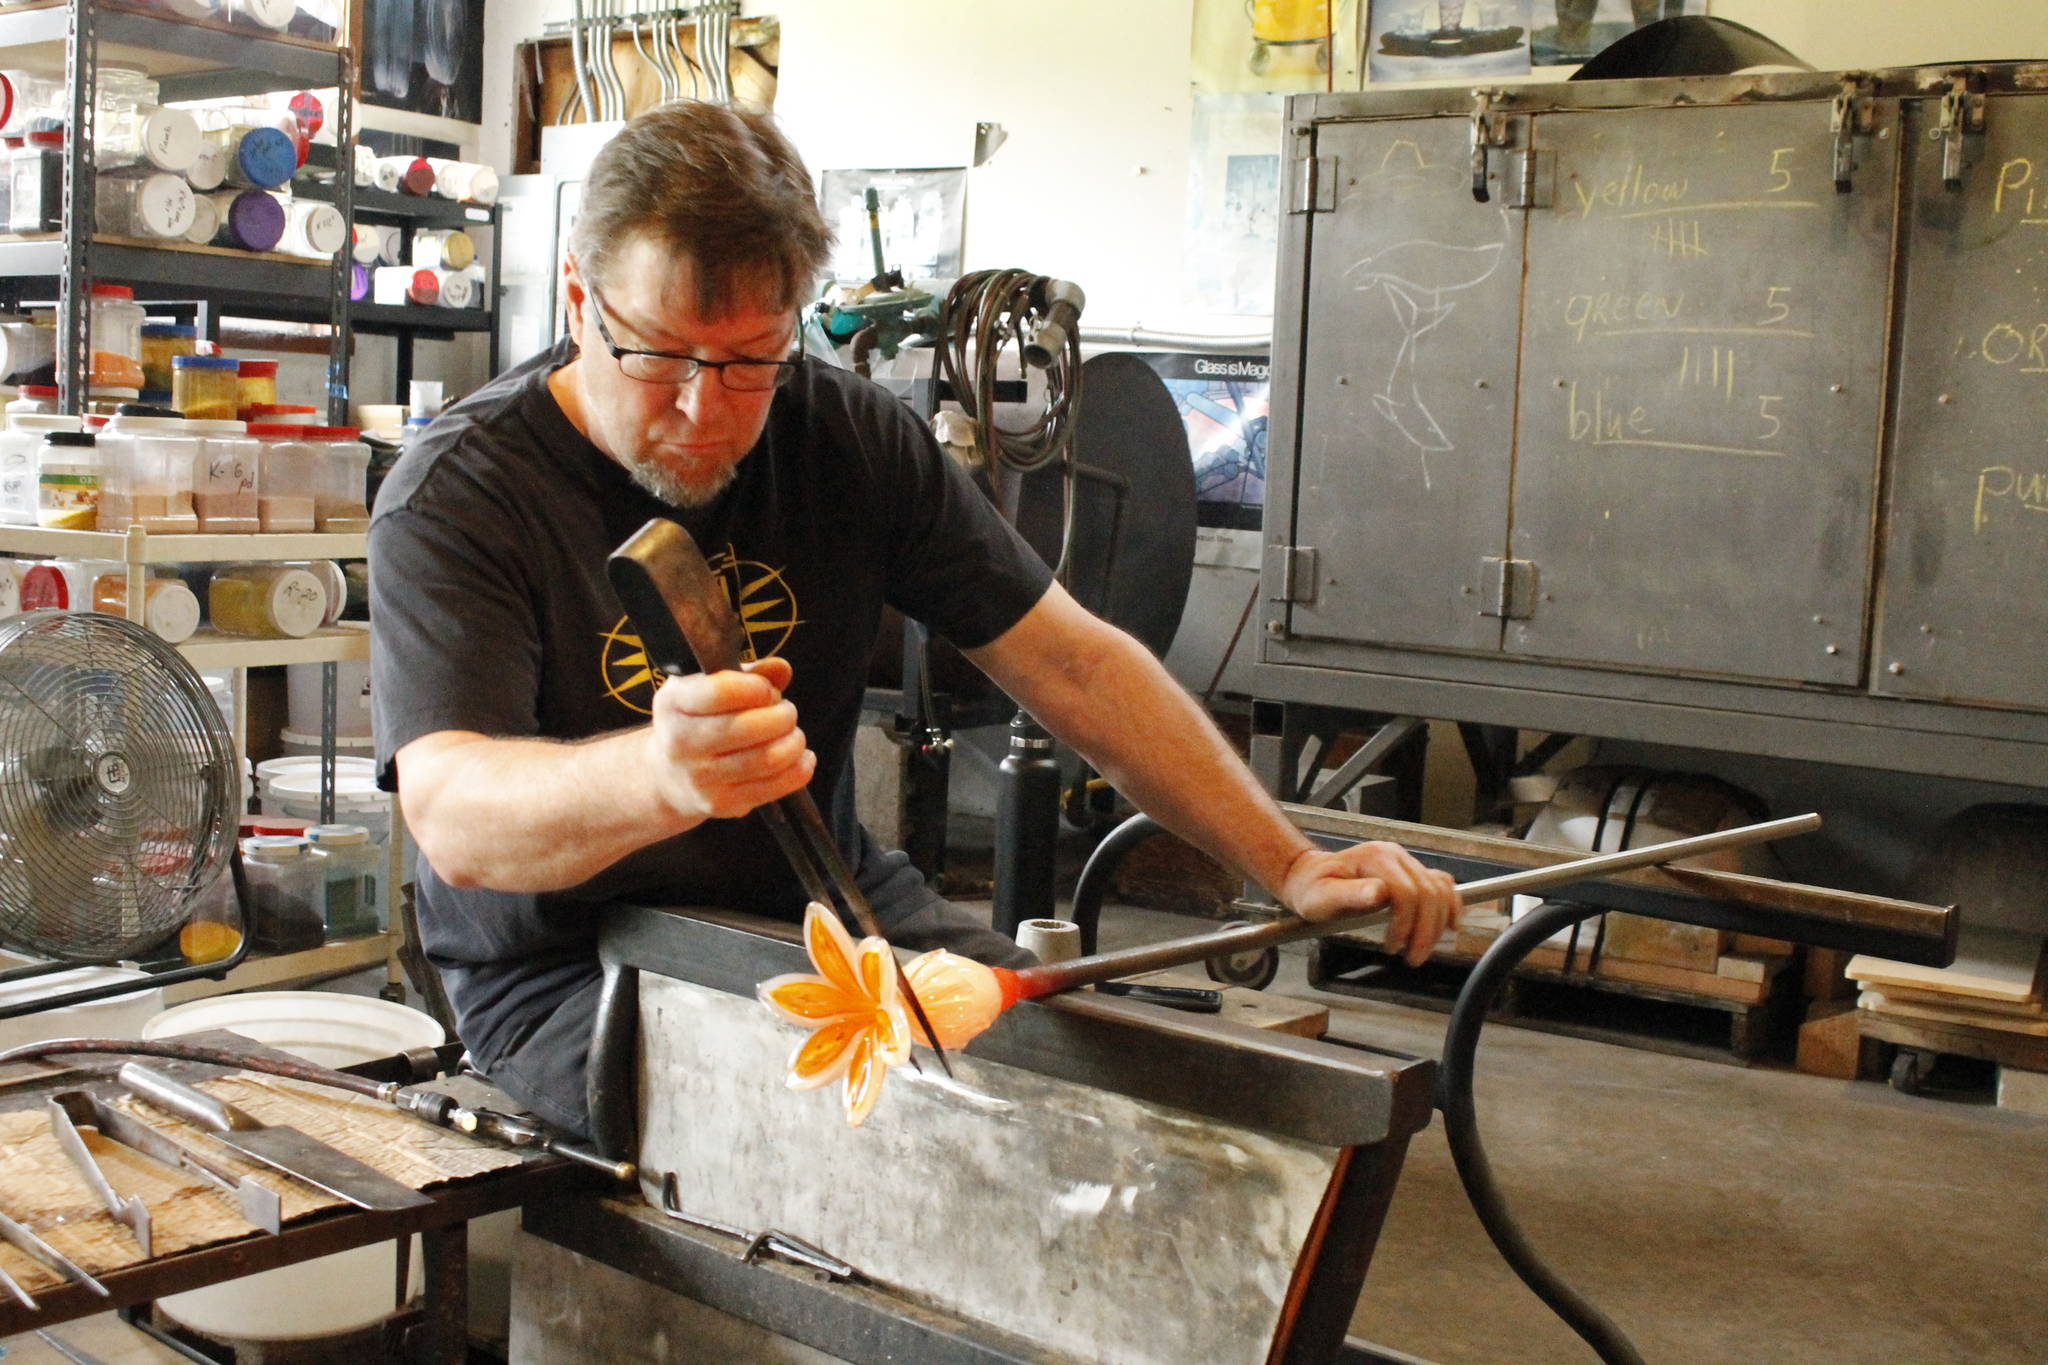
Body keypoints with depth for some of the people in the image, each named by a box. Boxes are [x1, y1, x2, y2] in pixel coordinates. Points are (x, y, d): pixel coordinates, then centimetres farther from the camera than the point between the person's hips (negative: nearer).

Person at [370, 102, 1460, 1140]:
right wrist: (662, 774, -51)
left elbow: (1072, 664, 0)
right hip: (573, 968, -4)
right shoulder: (457, 495, -15)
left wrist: (1288, 866, -7)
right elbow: (454, 820, -29)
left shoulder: (849, 439, -2)